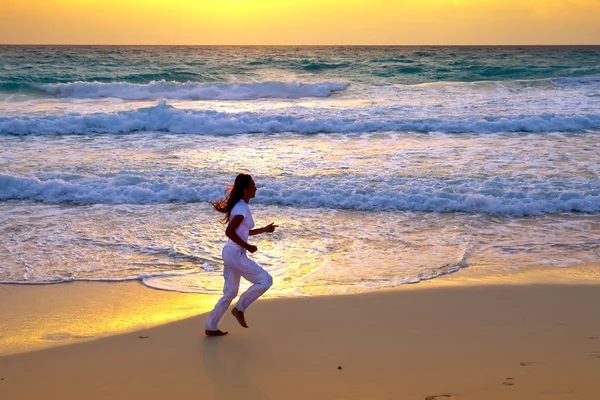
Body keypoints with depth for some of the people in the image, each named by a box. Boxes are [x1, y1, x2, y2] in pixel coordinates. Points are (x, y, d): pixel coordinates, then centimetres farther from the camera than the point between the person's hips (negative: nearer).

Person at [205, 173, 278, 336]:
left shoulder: (240, 206, 13)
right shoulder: (242, 208, -17)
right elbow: (229, 232, -25)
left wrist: (264, 230, 19)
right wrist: (248, 246, -18)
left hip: (231, 253, 10)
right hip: (236, 255, -10)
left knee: (230, 293, 15)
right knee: (265, 280, -3)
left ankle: (210, 327, 20)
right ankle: (239, 308, 5)